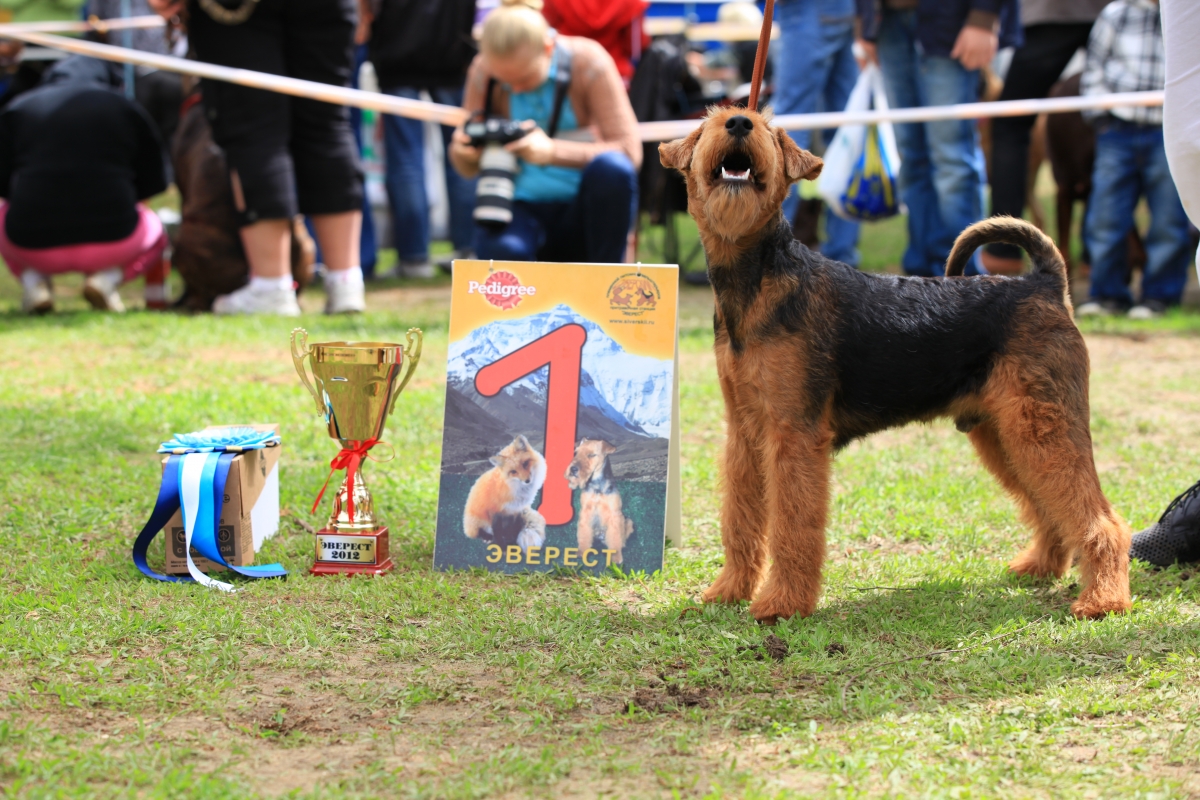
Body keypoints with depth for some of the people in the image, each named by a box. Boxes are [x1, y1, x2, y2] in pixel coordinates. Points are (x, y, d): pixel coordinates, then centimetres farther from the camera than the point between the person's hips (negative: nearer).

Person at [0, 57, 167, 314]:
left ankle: (32, 279, 5)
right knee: (153, 227, 33)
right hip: (110, 241, -1)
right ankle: (107, 277, 2)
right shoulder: (126, 108, 9)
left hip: (32, 246, 1)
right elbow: (152, 183, 15)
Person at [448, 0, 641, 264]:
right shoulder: (483, 71, -4)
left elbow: (629, 151, -19)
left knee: (610, 167, -34)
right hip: (524, 210, 1)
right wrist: (463, 151, -22)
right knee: (500, 249, -35)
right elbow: (468, 169, 4)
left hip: (583, 211, -1)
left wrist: (552, 151, -34)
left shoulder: (587, 61, -12)